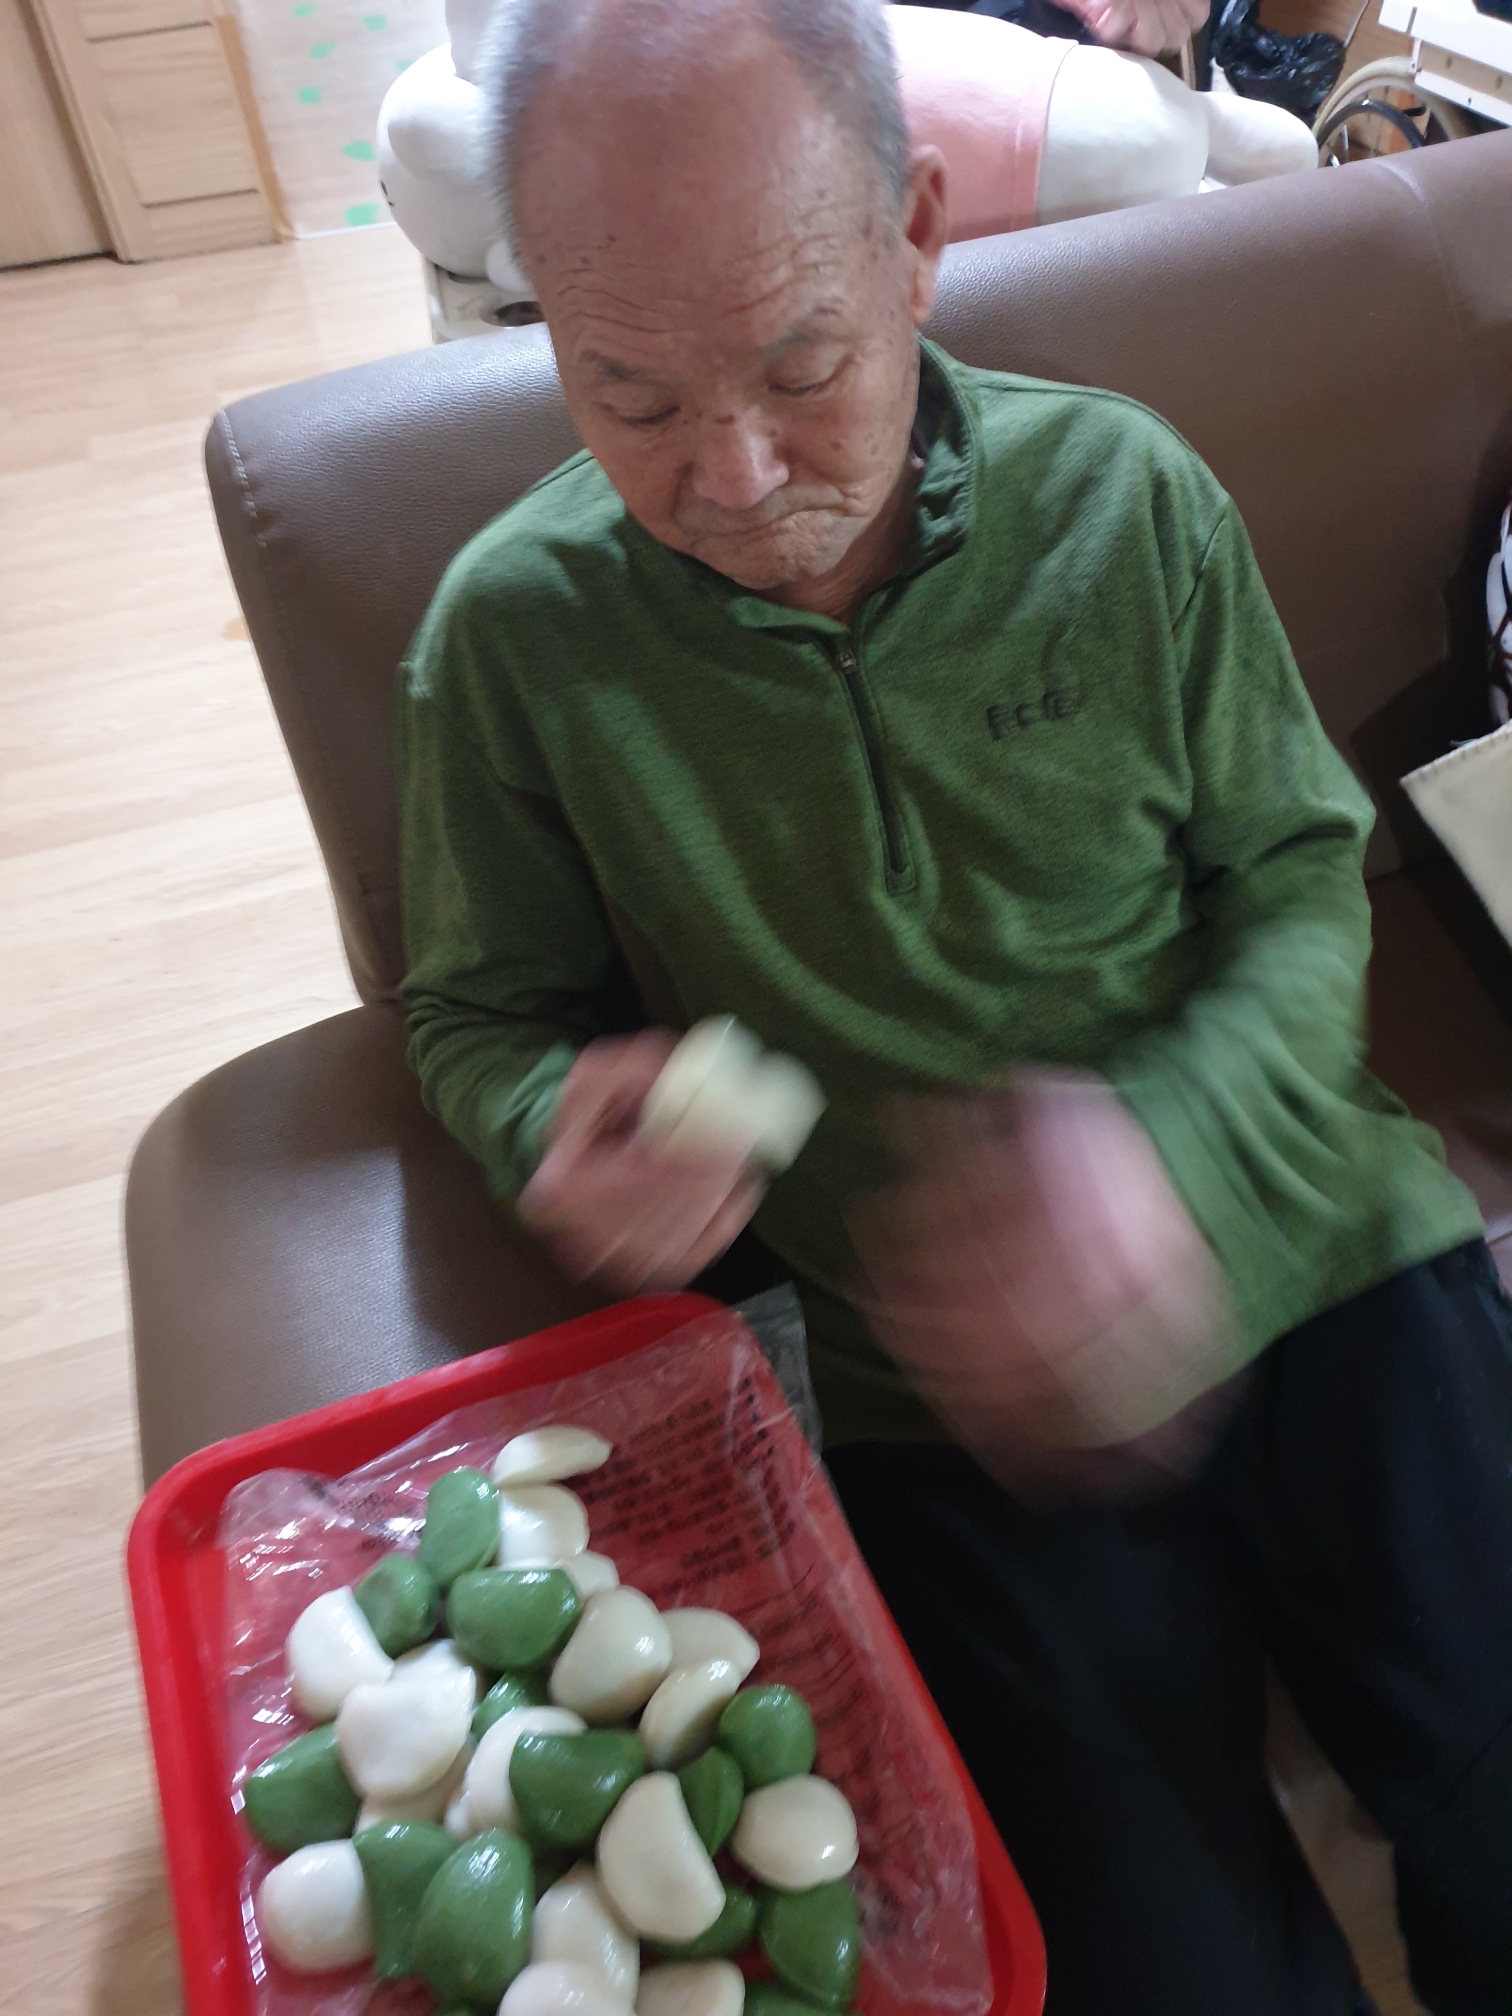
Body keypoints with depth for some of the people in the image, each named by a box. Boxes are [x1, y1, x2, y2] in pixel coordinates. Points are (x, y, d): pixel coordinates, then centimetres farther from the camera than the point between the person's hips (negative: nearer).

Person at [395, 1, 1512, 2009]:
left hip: (1291, 1242, 2)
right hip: (942, 1385, -1)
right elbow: (482, 1013, 6)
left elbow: (1298, 876, 3)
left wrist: (1170, 1141, -17)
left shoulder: (1129, 499, -4)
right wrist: (566, 1125, -18)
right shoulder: (513, 631, -6)